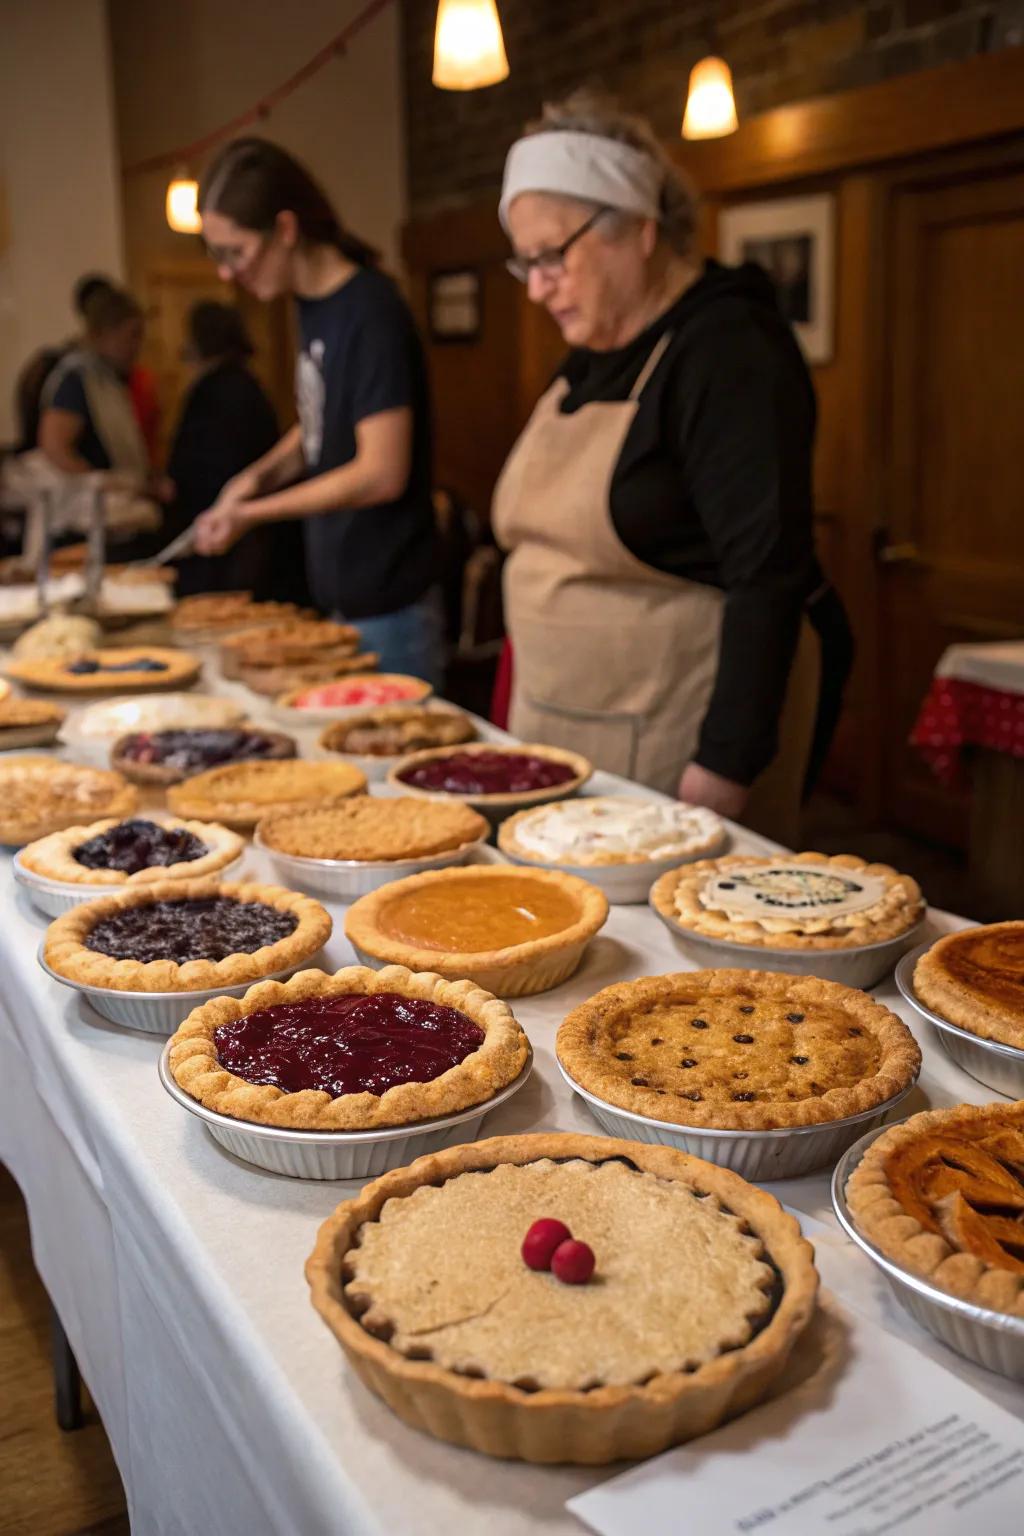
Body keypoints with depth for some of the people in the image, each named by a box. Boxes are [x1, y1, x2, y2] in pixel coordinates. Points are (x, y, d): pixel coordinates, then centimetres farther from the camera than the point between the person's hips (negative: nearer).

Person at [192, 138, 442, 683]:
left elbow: (382, 473, -20)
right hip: (339, 596, 8)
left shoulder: (371, 311, -17)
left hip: (387, 608, -8)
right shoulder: (312, 307, 8)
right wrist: (259, 475, 1)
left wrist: (252, 512, -13)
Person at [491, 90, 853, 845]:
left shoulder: (728, 350, -14)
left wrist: (725, 765, -23)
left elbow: (769, 576, -21)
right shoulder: (590, 356, 12)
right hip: (566, 721, 8)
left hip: (680, 726, -8)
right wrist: (527, 711, 14)